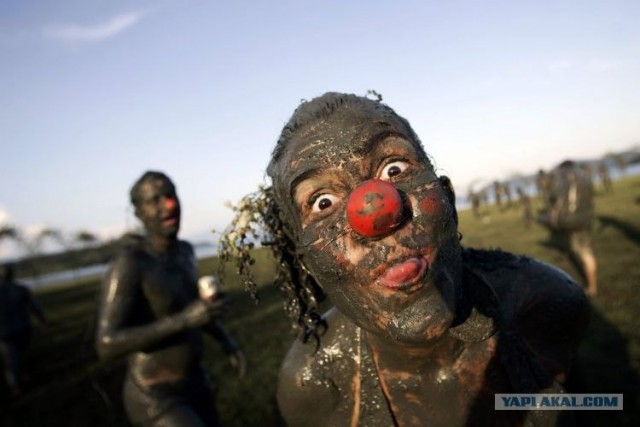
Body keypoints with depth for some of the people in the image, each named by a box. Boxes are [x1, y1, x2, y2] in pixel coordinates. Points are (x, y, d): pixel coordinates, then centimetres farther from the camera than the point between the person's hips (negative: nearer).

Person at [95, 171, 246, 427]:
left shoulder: (183, 251, 1)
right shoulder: (127, 264, -25)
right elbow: (107, 346, -30)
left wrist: (227, 342, 10)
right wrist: (183, 320, -36)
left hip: (191, 384, 8)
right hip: (156, 402, -8)